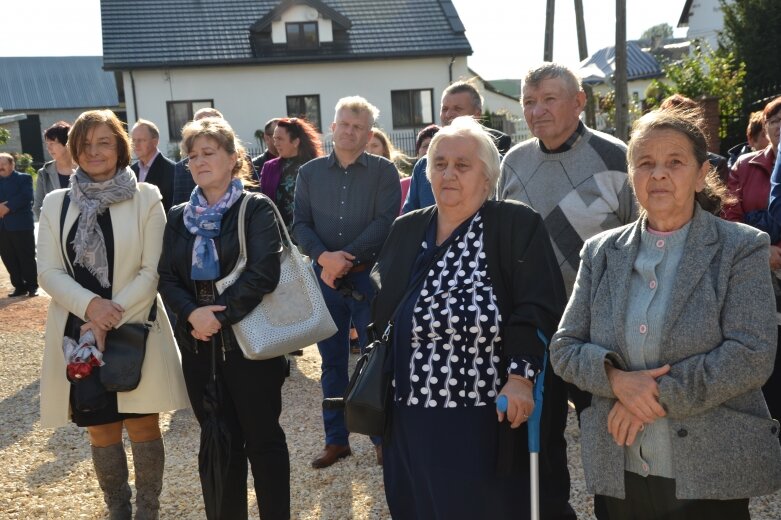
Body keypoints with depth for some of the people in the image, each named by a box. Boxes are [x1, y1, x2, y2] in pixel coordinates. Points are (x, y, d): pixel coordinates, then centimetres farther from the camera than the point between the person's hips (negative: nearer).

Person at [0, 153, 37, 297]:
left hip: (21, 225, -5)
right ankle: (19, 287, 14)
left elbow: (25, 197, -13)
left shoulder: (24, 178, 2)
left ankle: (32, 286, 7)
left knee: (27, 258, -1)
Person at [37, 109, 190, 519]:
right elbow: (48, 271, 0)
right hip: (79, 334, 3)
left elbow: (152, 271, -6)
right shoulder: (56, 203, 6)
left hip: (135, 331, -2)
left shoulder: (146, 198, -2)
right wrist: (91, 305, -18)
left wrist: (110, 319, -14)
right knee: (101, 432, 12)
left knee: (143, 427, 5)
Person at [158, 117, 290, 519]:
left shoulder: (256, 209, -5)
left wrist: (220, 316, -19)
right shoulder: (179, 216, 10)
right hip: (199, 346, 5)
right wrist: (192, 314, -16)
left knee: (262, 439, 6)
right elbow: (167, 277, 3)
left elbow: (263, 274, -16)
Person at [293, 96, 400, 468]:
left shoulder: (384, 171, 0)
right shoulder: (310, 173, 8)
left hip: (370, 276, -3)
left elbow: (384, 222, -10)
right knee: (332, 361, 10)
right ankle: (336, 439, 21)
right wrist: (324, 256, -16)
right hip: (325, 277, 3)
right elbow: (300, 224, 2)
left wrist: (345, 259, -16)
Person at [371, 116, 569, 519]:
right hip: (412, 419, 6)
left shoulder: (518, 227, -6)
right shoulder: (406, 231, 11)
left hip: (490, 420, -5)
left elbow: (539, 309, -14)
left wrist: (521, 376, -24)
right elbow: (379, 308, 17)